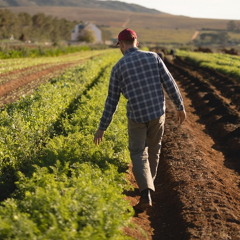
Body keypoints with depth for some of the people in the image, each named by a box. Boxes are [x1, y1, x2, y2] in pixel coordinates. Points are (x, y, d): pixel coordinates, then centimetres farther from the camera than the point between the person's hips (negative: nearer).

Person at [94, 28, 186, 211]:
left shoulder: (118, 67, -3)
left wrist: (102, 128, 6)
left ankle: (146, 193, -13)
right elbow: (170, 84, -3)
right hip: (157, 112, 2)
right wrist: (180, 107, 9)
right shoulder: (153, 57, 0)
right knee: (153, 149, 24)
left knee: (138, 155, 7)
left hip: (137, 116, -2)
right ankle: (148, 184, 38)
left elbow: (112, 100, -1)